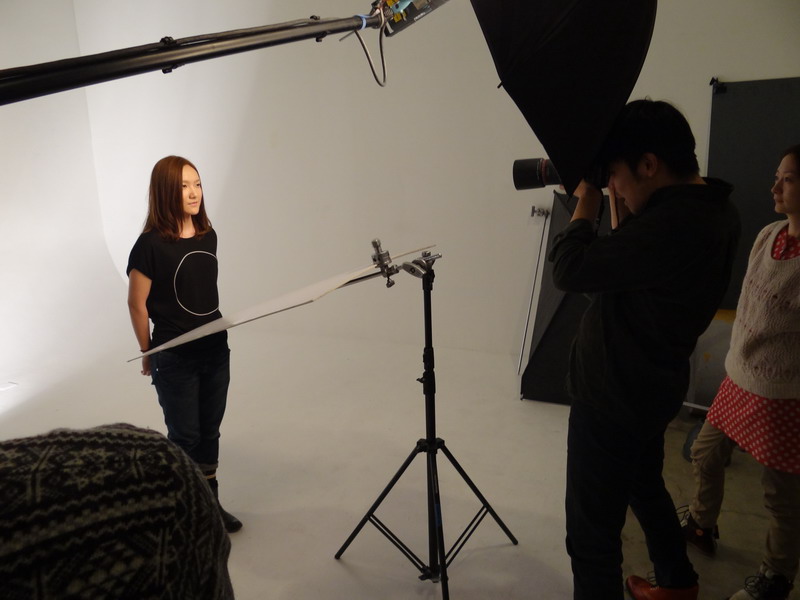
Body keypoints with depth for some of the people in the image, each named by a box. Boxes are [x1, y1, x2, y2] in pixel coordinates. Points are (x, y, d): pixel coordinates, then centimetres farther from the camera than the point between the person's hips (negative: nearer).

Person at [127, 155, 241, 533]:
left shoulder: (208, 236, 2)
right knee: (185, 437, 7)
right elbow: (137, 303, -9)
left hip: (216, 351, 5)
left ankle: (211, 503, 33)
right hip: (175, 360, -5)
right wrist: (148, 354, -2)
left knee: (210, 431, 16)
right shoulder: (151, 244, -16)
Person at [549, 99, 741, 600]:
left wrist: (587, 201, -9)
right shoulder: (714, 211, 2)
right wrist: (620, 209, 3)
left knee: (593, 530, 4)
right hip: (648, 388, 11)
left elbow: (571, 271, -24)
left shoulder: (671, 223, -29)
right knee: (645, 484, 31)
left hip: (613, 396, -10)